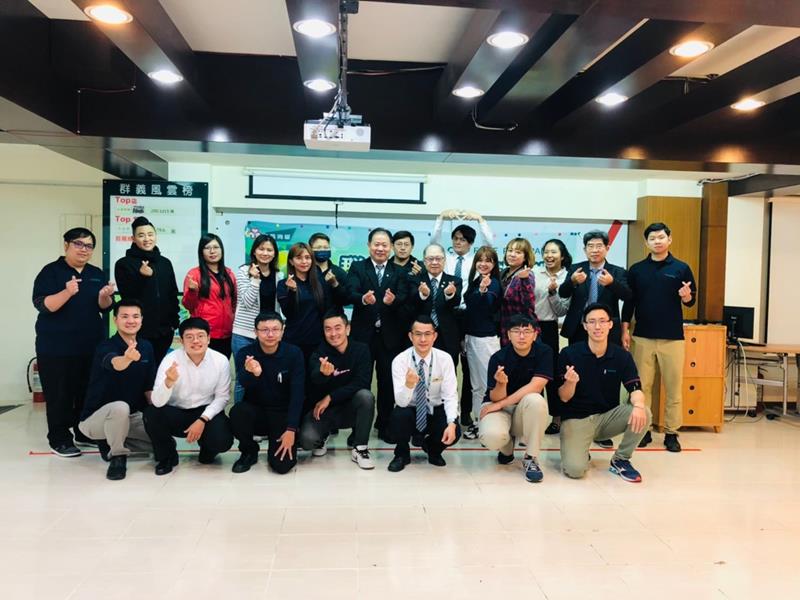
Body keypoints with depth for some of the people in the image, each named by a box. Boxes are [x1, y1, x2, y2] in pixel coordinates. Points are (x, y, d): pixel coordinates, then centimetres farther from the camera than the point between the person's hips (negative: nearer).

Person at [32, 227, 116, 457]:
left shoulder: (97, 274, 11)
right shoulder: (51, 271, -5)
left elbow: (104, 308, 7)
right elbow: (42, 305, -16)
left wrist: (105, 296, -15)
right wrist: (67, 292, -32)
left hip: (90, 344, 5)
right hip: (56, 347, -5)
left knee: (88, 391, 10)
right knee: (59, 393, -2)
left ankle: (85, 432, 23)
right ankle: (59, 439, 7)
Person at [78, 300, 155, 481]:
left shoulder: (146, 347, 0)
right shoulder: (105, 347, -19)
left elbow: (149, 387, 5)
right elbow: (115, 364, -45)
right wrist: (127, 358, -68)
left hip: (132, 416, 7)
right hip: (96, 418, -6)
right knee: (120, 407, -38)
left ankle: (112, 442, 10)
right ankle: (117, 456, -14)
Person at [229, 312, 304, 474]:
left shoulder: (294, 353, -10)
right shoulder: (245, 354, -8)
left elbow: (297, 393, -12)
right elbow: (245, 385, -27)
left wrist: (291, 429, -20)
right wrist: (252, 373, -51)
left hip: (283, 414, -1)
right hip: (256, 412, 1)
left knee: (282, 464, -19)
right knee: (237, 411, -32)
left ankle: (276, 443, 17)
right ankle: (249, 451, -1)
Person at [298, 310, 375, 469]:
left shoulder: (361, 349, -9)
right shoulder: (319, 353, -12)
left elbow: (362, 383, -19)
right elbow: (314, 378, -33)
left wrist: (330, 398, -22)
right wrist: (323, 373, -58)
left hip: (351, 408, 0)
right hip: (323, 409, 0)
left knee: (366, 395, -31)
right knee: (307, 440, -27)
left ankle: (359, 448, -14)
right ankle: (323, 436, 12)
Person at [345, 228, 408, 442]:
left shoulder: (399, 272, 6)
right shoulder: (357, 268, 3)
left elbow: (403, 298, -8)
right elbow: (351, 293, -13)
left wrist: (392, 300, -31)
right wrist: (363, 299, -35)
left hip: (389, 336, 1)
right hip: (363, 334, -1)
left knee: (388, 383, 9)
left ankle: (384, 426, 22)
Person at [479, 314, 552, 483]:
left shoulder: (544, 352, -12)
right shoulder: (498, 358, -13)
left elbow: (535, 387, -20)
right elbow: (495, 398, -12)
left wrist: (501, 404, -17)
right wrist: (501, 383, -36)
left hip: (525, 411, 0)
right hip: (498, 408, 0)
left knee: (534, 400, -34)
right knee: (491, 436, -32)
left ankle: (531, 458, -15)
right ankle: (507, 447, 10)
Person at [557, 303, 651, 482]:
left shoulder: (622, 355, -3)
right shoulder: (569, 354, -10)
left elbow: (635, 388, -11)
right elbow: (564, 398, -8)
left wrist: (638, 405, -36)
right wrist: (570, 382, -32)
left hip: (608, 416, 3)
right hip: (576, 418, -3)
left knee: (643, 414, -25)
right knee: (575, 469, -25)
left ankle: (620, 460, 0)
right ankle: (580, 450, 14)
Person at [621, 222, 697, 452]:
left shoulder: (681, 268, 2)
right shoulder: (636, 269, 5)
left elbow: (691, 301, 5)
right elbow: (629, 302, 7)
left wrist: (686, 296, -18)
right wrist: (625, 330, 0)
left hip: (672, 337, -1)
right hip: (642, 336, 1)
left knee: (673, 387, 2)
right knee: (642, 386, 6)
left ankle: (671, 433, 11)